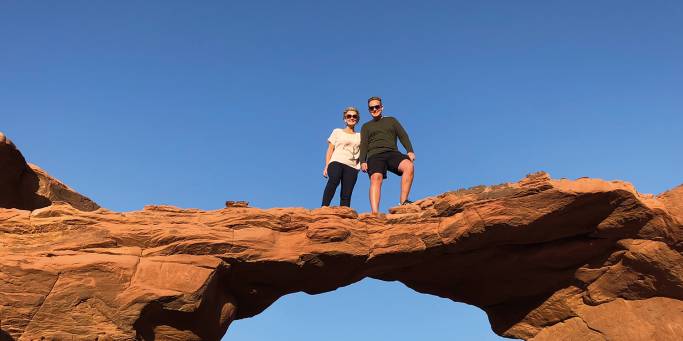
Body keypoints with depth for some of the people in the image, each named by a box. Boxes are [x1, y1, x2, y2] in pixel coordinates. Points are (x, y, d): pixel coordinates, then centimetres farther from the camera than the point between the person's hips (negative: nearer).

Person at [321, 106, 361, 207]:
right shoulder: (337, 132, 20)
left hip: (352, 166, 2)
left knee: (346, 195, -12)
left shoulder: (359, 136, 24)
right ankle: (324, 208, -40)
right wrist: (326, 166, 1)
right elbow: (330, 150, 13)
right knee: (333, 181, -33)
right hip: (336, 162, -2)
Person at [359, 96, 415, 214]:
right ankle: (375, 213, -45)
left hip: (392, 153, 1)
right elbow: (363, 145, 13)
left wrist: (410, 151, -4)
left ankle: (403, 202, -30)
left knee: (409, 166, -31)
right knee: (376, 178, -30)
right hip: (375, 155, -1)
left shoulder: (391, 120, 28)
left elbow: (403, 136, 15)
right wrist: (363, 161, -5)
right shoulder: (366, 126, 27)